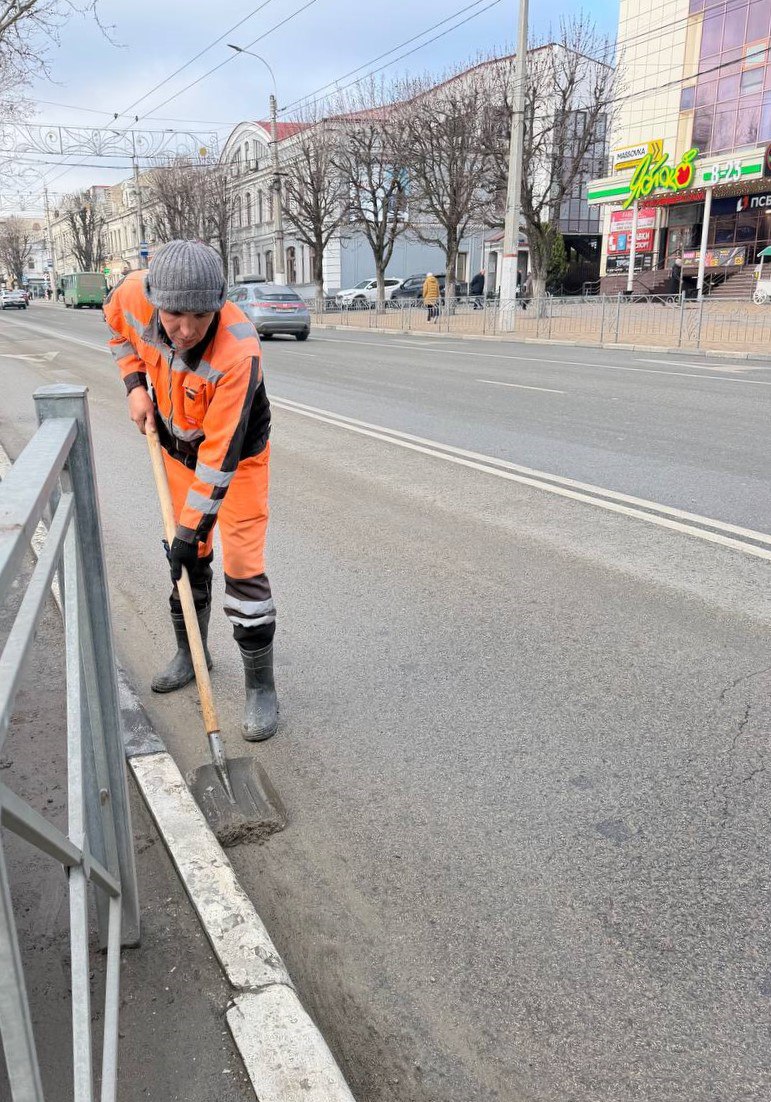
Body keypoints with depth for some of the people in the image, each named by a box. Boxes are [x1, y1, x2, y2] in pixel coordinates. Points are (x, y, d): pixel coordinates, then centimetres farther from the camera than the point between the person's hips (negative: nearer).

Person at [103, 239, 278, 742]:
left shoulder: (239, 353, -39)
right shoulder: (136, 294, -23)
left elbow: (220, 458, -36)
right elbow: (118, 322, 6)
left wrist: (192, 529, -33)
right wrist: (136, 383, -6)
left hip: (236, 455, -5)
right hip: (178, 446, 6)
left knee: (243, 565, -9)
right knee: (188, 558, 17)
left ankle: (262, 688, 5)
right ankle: (191, 653, 38)